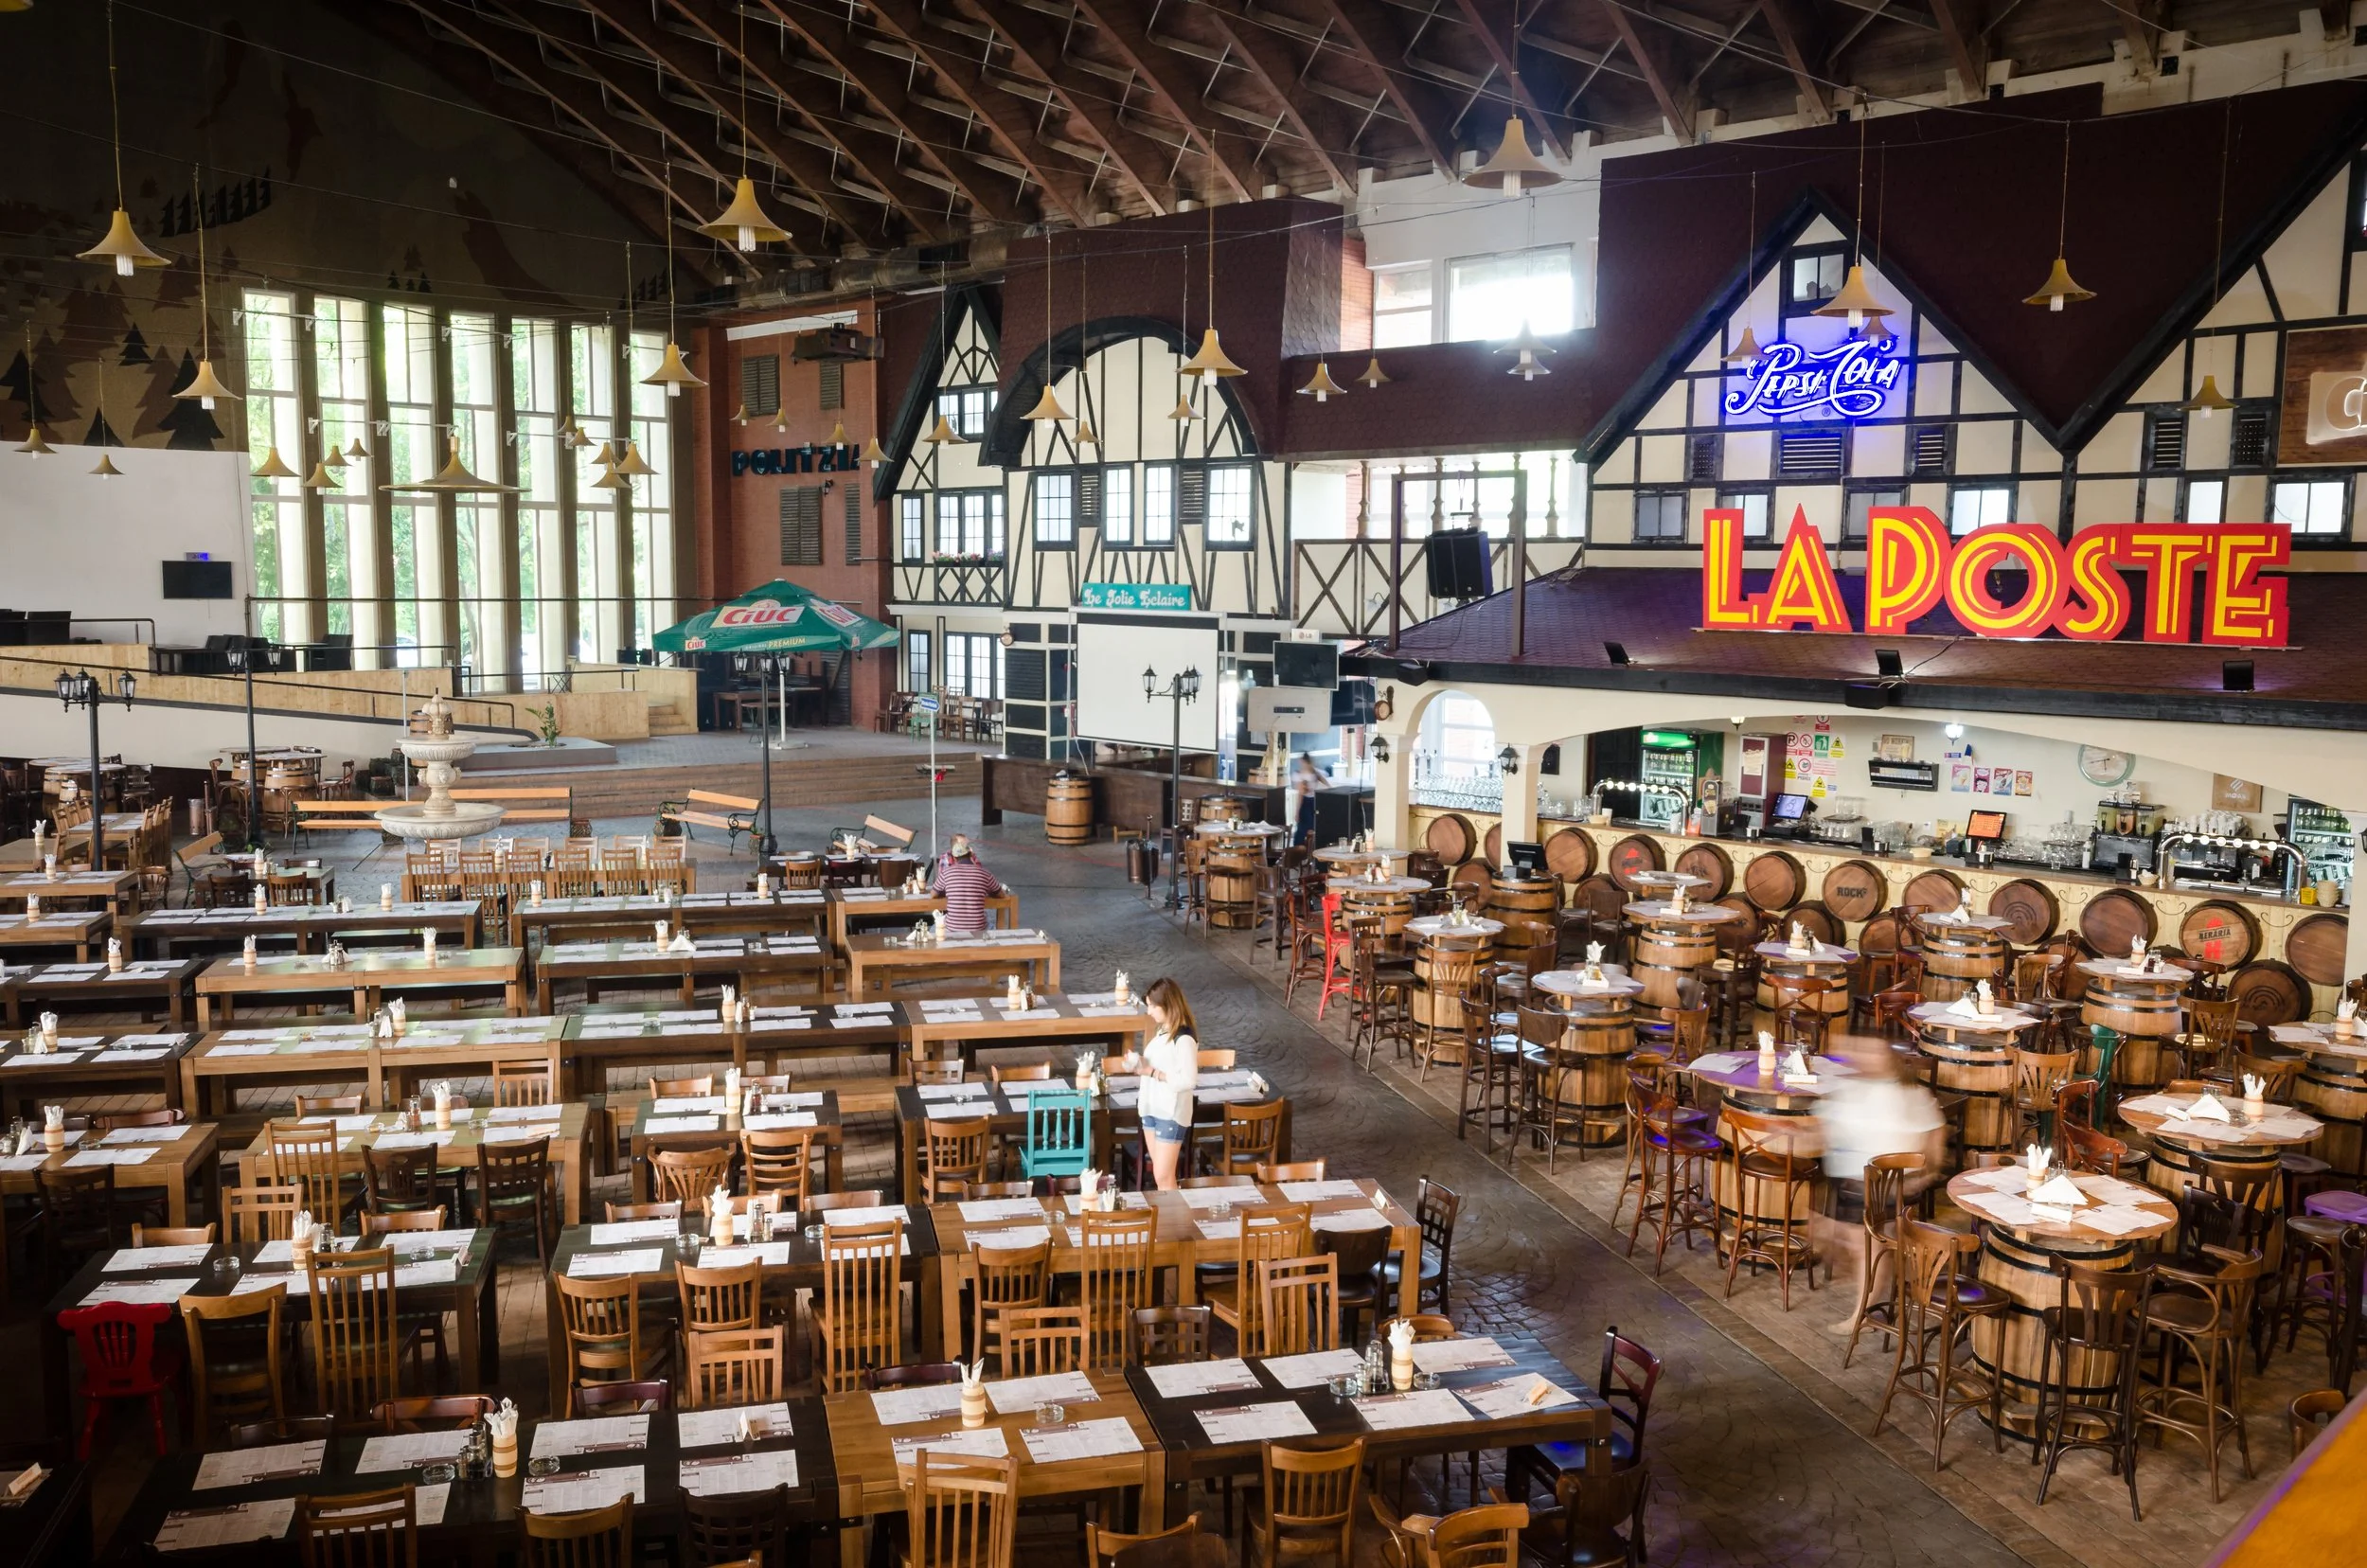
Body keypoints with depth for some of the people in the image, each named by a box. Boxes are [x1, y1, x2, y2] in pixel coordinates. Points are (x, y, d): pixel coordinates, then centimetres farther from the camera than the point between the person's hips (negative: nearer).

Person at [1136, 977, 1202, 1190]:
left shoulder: (1184, 1038, -19)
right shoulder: (1163, 1030, 8)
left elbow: (1187, 1080, -23)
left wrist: (1151, 1072, -23)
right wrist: (1140, 1064, -2)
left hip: (1171, 1113, -8)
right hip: (1152, 1108, 8)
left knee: (1164, 1176, -5)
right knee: (1159, 1174, 14)